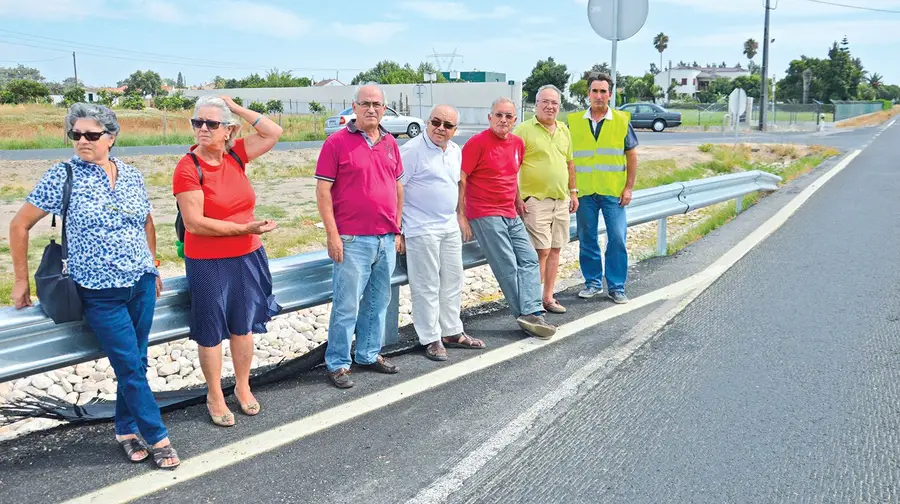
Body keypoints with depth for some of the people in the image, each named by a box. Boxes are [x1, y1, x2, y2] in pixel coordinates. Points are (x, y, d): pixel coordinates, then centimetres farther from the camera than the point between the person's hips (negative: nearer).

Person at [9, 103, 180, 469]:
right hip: (101, 293, -4)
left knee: (134, 363, 10)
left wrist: (153, 266, 20)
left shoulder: (131, 175, 5)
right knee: (131, 367, -2)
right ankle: (157, 438, 10)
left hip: (141, 285, 4)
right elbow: (19, 225, -1)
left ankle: (126, 430, 28)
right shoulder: (63, 176, -7)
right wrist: (21, 281, 0)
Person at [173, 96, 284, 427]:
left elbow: (273, 132, 1)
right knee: (212, 331, 8)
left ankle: (243, 388, 34)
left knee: (243, 326, 17)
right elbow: (195, 223, -20)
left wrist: (235, 107, -4)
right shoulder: (188, 168, -15)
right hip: (208, 263, -5)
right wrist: (246, 228, -20)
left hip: (247, 257, 5)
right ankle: (215, 398, 24)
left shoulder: (235, 155, 0)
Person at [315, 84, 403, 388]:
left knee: (378, 302, 14)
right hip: (352, 240, -6)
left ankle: (369, 354, 28)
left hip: (386, 240, 6)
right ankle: (337, 364, 10)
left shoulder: (390, 144, 12)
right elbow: (322, 190, -8)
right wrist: (332, 234, -13)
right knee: (347, 306, -2)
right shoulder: (337, 142, -6)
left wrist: (397, 230, 14)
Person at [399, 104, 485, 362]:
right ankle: (431, 339, 9)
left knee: (452, 281, 14)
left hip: (450, 228, 8)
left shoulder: (455, 151, 10)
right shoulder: (412, 150, -12)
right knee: (427, 286, -1)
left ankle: (452, 332, 26)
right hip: (421, 230, -8)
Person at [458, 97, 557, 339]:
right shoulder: (477, 143, -11)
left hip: (511, 215, 8)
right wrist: (461, 215, -14)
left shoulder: (518, 143, 10)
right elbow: (460, 179, -11)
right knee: (508, 267, -7)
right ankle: (529, 314, -2)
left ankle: (530, 313, -7)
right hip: (484, 216, -8)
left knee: (529, 260, -1)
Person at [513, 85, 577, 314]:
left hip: (561, 200, 6)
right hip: (535, 200, -6)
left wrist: (573, 192, 17)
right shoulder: (523, 129, -7)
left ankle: (548, 297, 19)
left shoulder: (564, 130, 12)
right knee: (541, 251, -7)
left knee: (555, 250, 9)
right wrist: (516, 198, -13)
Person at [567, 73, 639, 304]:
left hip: (613, 192, -1)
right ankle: (593, 282, 21)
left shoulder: (621, 121, 3)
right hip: (584, 192, 1)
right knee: (587, 240, 7)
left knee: (617, 239, -3)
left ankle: (616, 287, 7)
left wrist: (628, 188, -1)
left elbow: (632, 156, 6)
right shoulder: (575, 121, 5)